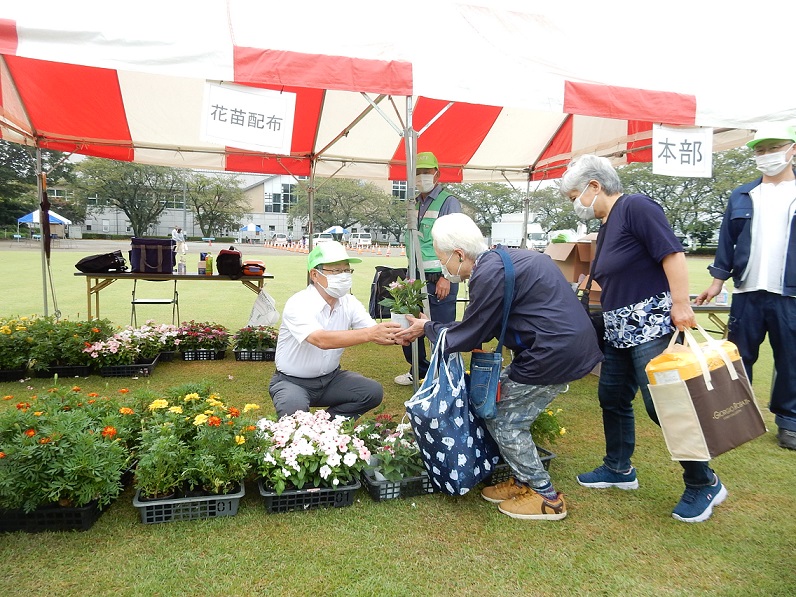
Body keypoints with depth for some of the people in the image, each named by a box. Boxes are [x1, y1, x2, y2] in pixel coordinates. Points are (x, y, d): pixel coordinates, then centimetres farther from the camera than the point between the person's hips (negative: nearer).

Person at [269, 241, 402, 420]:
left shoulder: (349, 303, -5)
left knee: (374, 392, -14)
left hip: (330, 378, 5)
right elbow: (322, 340, -40)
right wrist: (370, 333, -48)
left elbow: (376, 335, -15)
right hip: (292, 382, -5)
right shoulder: (297, 304, -23)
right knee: (294, 410, -34)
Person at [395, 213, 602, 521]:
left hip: (555, 353, -10)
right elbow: (481, 326, 16)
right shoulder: (501, 260, 11)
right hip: (565, 343, 10)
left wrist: (428, 328, 6)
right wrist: (432, 326, 17)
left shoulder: (489, 274, -20)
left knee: (503, 421, 3)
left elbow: (470, 335, -10)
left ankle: (545, 497, 18)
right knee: (496, 401, 16)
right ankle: (523, 481, 29)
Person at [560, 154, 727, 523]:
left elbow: (672, 254, -19)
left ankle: (704, 484, 13)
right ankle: (618, 469, 31)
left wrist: (681, 304, -23)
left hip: (652, 326, -10)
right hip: (620, 330, 10)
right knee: (612, 398, 14)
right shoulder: (605, 228, 16)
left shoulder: (636, 208, -12)